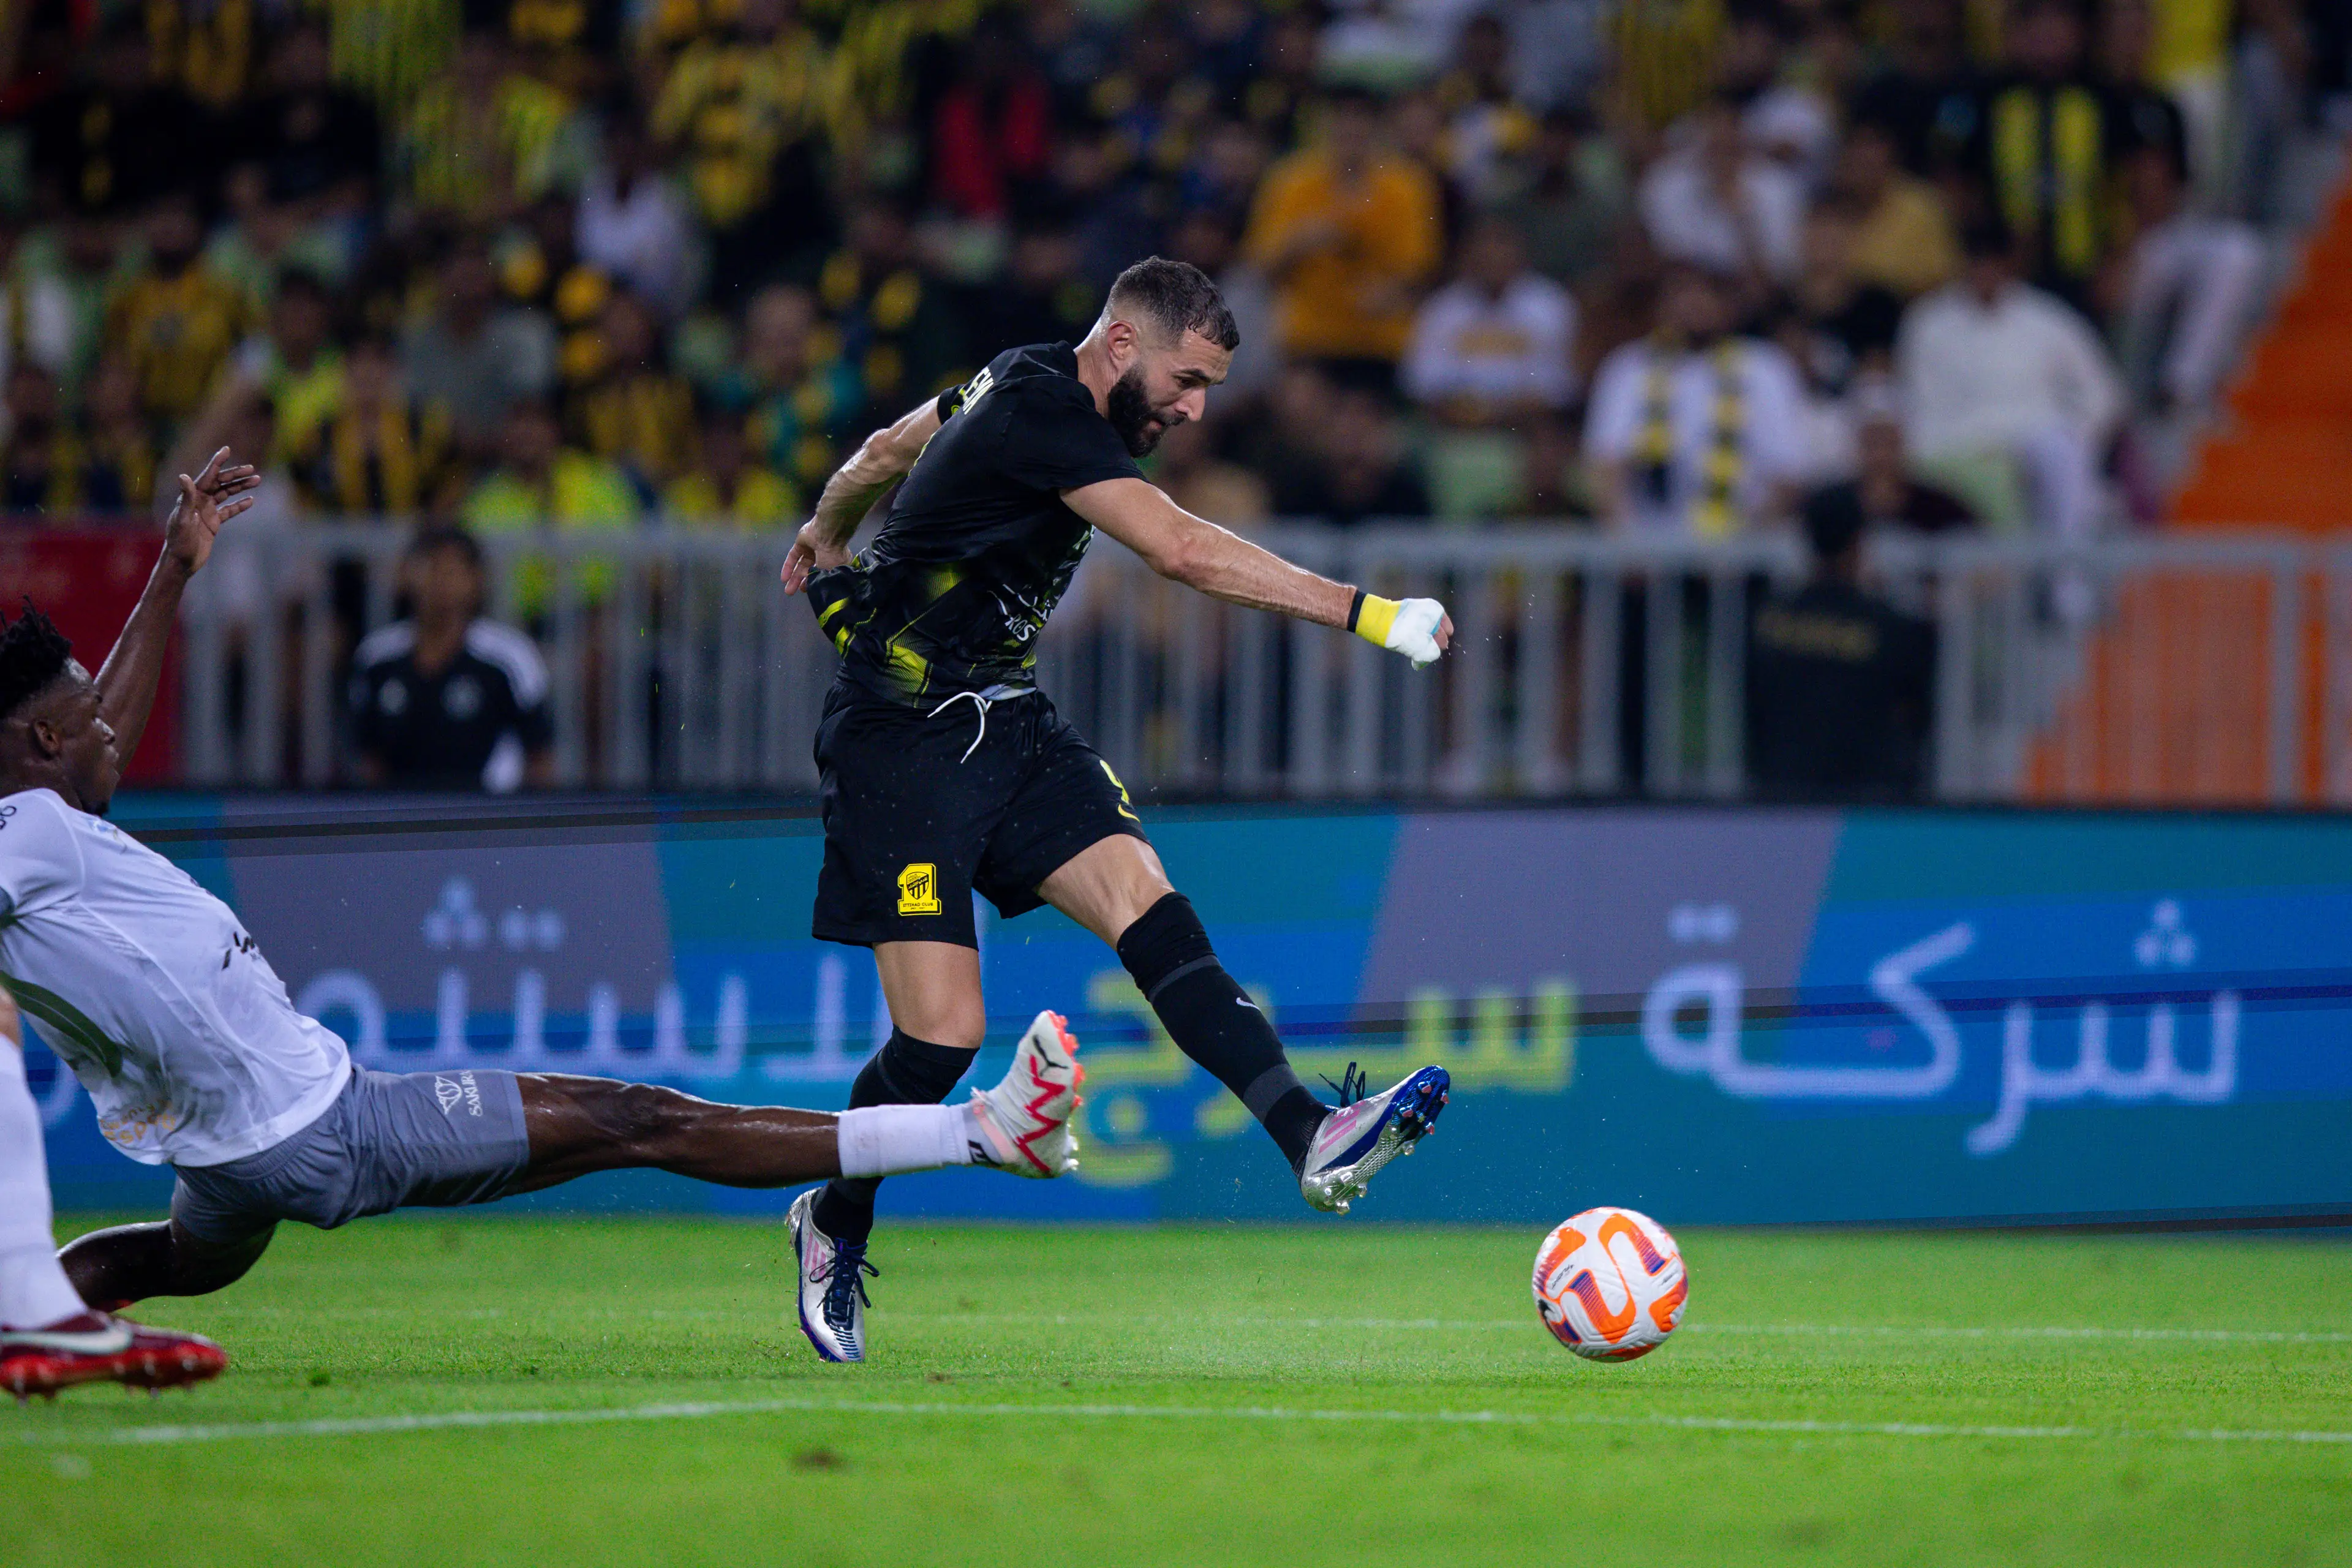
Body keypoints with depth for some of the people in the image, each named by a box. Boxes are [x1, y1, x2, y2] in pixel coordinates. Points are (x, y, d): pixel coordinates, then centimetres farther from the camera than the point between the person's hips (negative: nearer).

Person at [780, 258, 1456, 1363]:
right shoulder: (1038, 413, -21)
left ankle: (1313, 1142, -31)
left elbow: (886, 450, 27)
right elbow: (1182, 551, -32)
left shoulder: (1027, 386, 8)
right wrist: (1364, 613, -34)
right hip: (902, 742, -9)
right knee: (943, 1034, -12)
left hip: (1006, 728, 9)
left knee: (1145, 900, -15)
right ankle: (832, 1229, 14)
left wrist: (827, 536, 48)